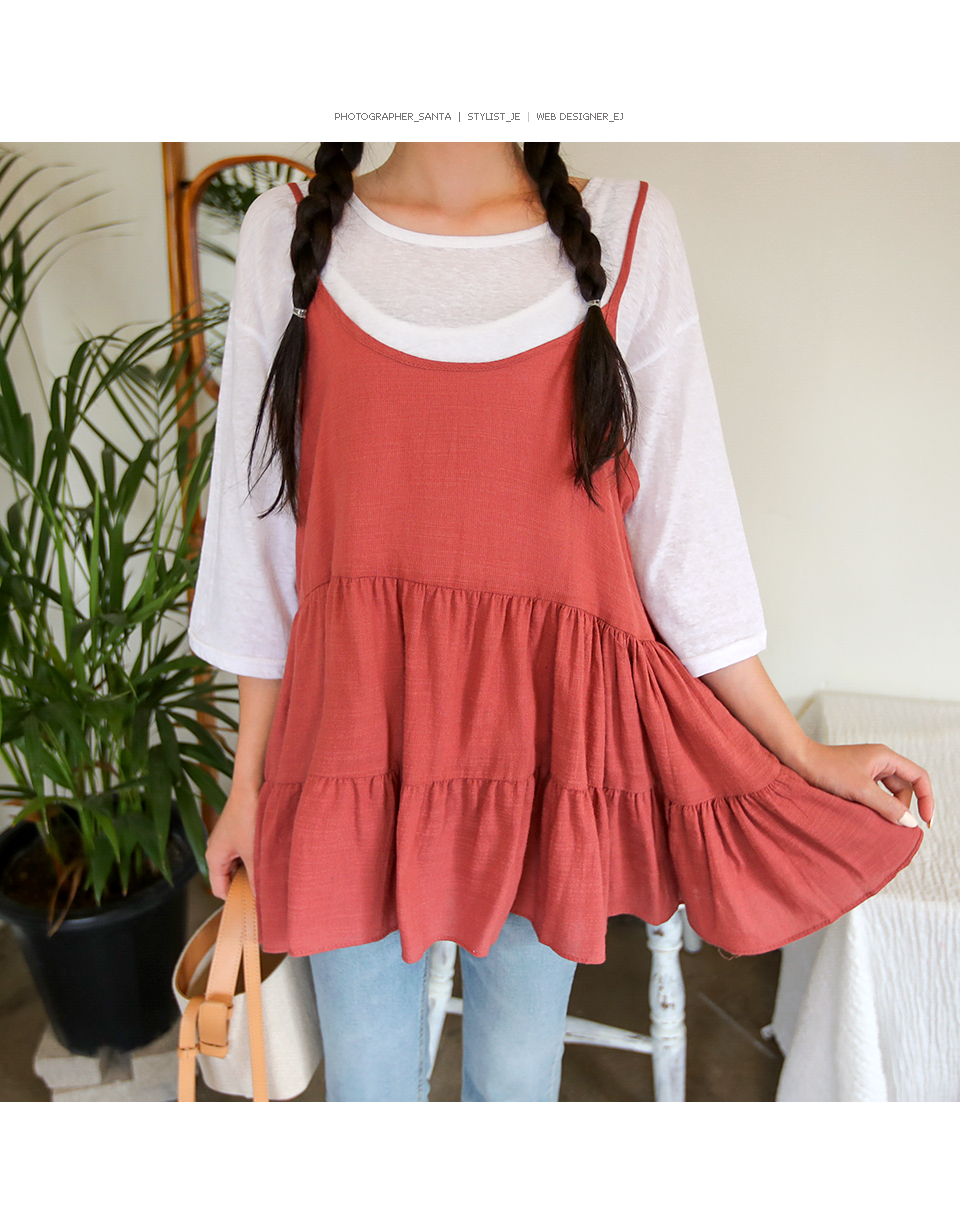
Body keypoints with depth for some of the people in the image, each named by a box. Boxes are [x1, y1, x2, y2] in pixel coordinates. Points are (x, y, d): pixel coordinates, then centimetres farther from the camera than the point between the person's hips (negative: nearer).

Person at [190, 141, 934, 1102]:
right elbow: (260, 524, 5)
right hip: (357, 731, 1)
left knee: (516, 1074, 17)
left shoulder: (627, 230, 1)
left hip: (550, 732, 0)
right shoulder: (287, 235, 3)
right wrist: (247, 781, 8)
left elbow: (684, 519, 2)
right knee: (367, 1080, 15)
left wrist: (801, 754, 4)